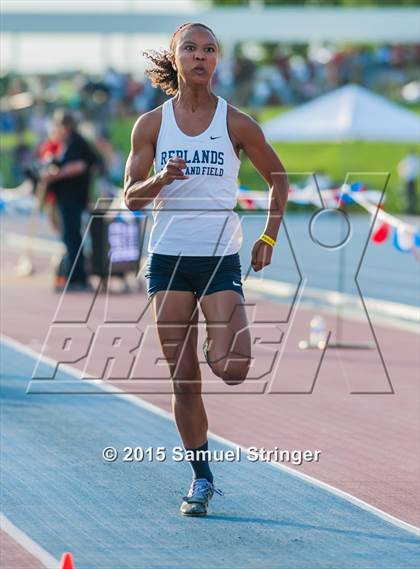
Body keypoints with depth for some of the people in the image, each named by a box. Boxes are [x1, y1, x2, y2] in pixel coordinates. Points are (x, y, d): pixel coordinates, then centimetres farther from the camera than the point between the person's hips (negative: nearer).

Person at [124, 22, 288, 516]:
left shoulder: (236, 124, 0)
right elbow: (131, 197, 2)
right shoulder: (151, 124, 2)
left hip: (221, 259, -1)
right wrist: (161, 179, -18)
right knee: (183, 380, 2)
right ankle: (201, 478, 14)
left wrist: (268, 238, 4)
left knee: (233, 370, -16)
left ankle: (218, 349, 21)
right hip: (168, 258, 1)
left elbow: (278, 181, 12)